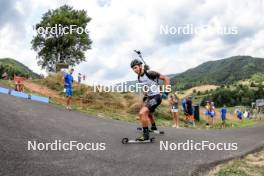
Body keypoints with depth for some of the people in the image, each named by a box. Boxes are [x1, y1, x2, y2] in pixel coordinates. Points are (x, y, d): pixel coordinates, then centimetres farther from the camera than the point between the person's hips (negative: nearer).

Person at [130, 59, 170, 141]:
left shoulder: (150, 73, -21)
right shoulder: (139, 77, 2)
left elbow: (166, 78, -16)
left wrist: (167, 91, -18)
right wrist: (145, 96, 16)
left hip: (156, 97, -9)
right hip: (149, 97, 9)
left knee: (142, 113, -25)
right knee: (148, 113, 32)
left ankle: (145, 135, -16)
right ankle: (153, 127, 60)